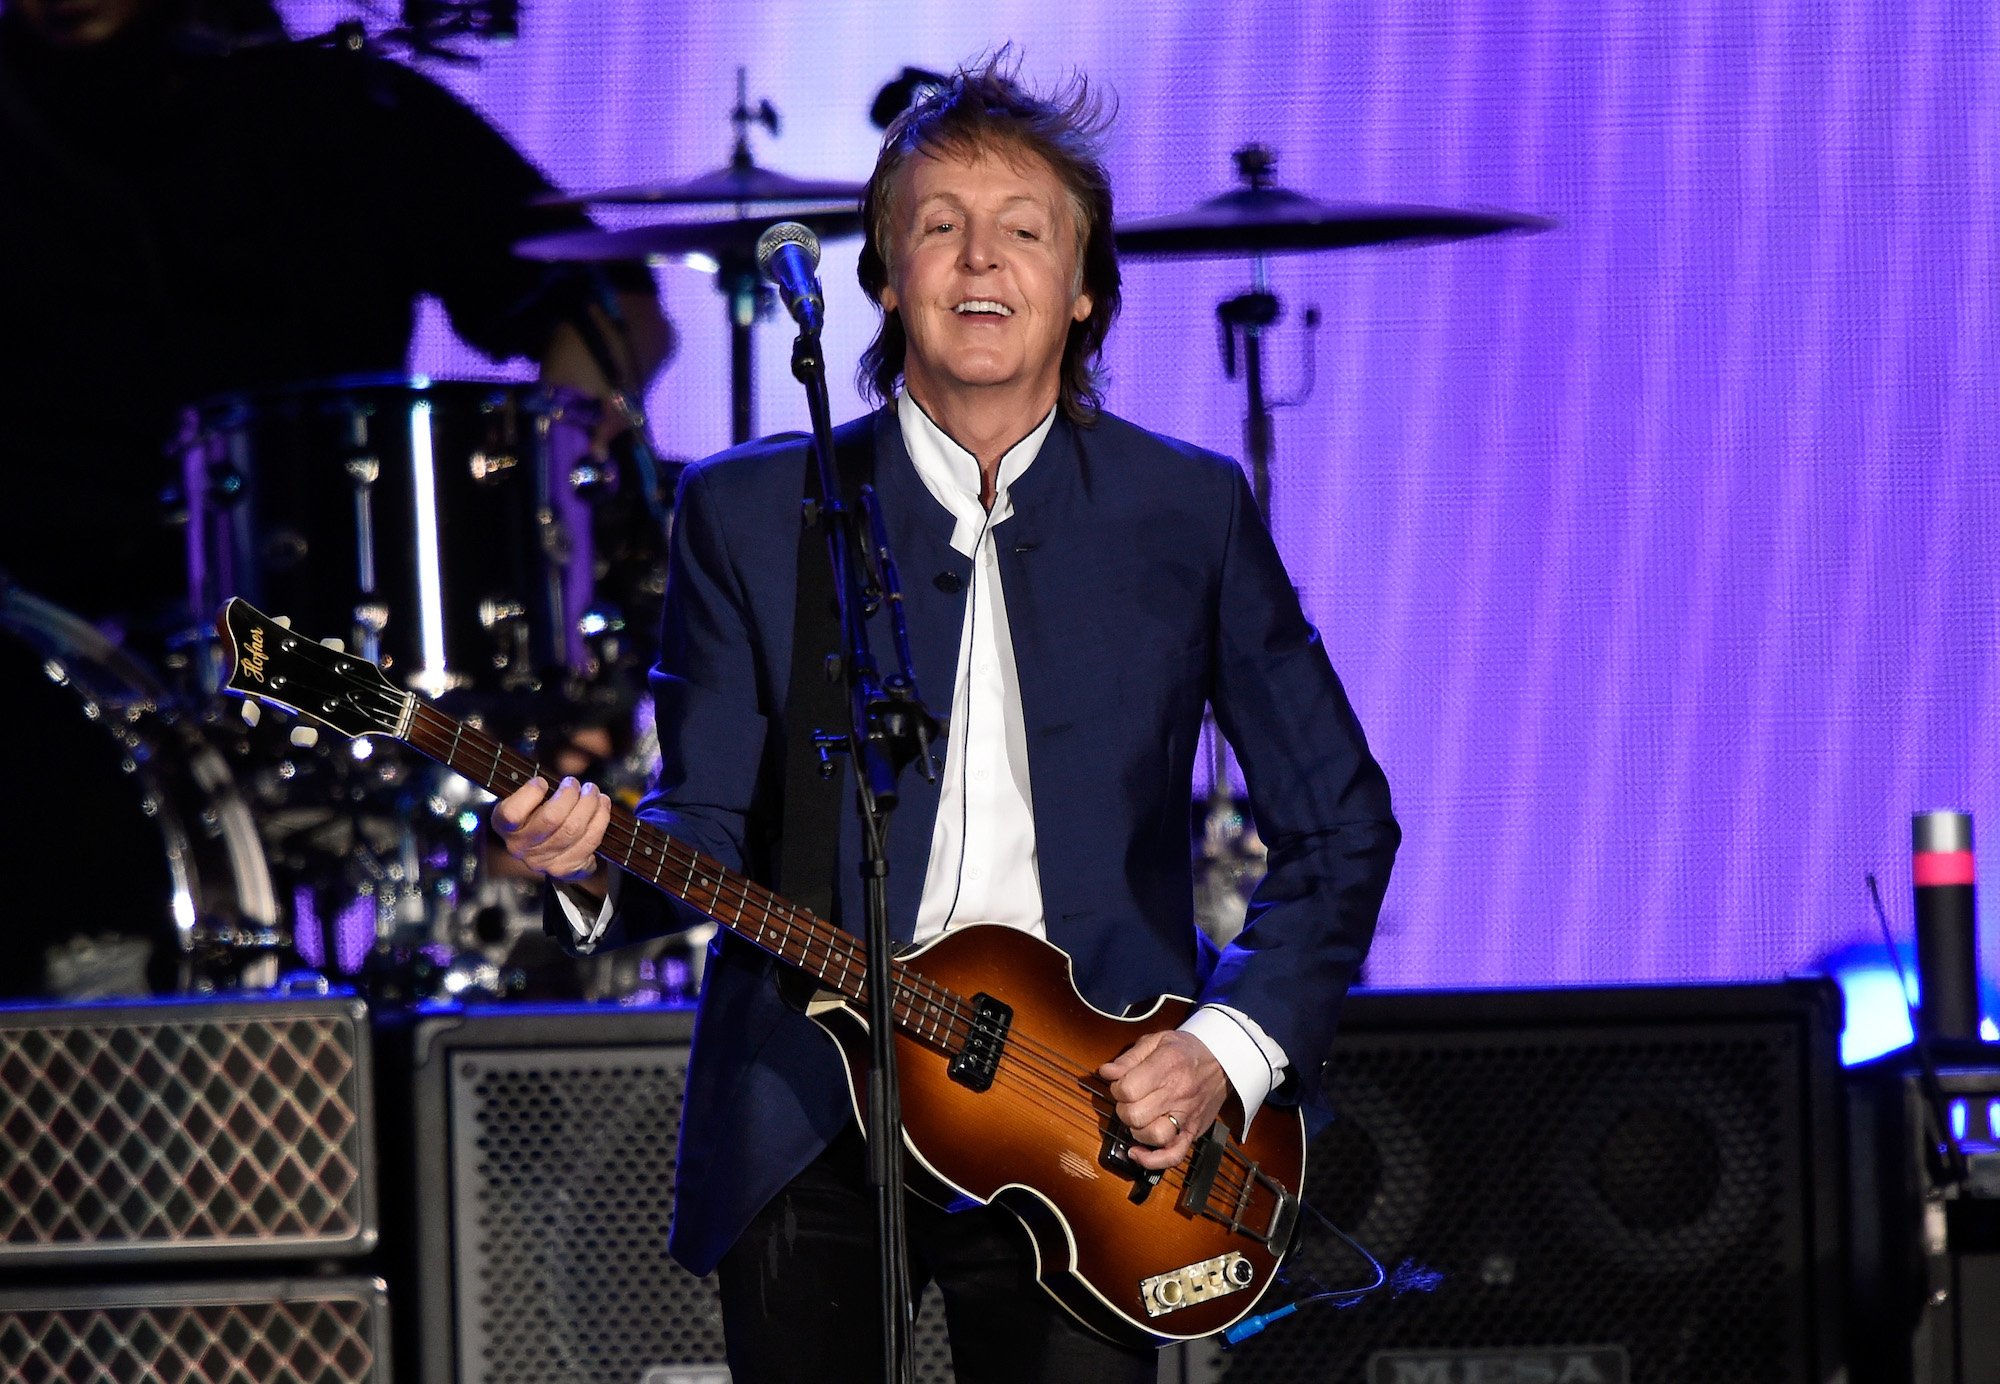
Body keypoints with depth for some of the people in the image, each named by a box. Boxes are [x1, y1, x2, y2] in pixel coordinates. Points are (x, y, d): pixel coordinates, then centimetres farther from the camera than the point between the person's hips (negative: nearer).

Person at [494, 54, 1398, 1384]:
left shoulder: (1189, 512, 6)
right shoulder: (751, 512, 6)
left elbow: (1340, 824, 9)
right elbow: (712, 827, 4)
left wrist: (1232, 1047, -4)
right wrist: (598, 866, -18)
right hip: (804, 1116, 0)